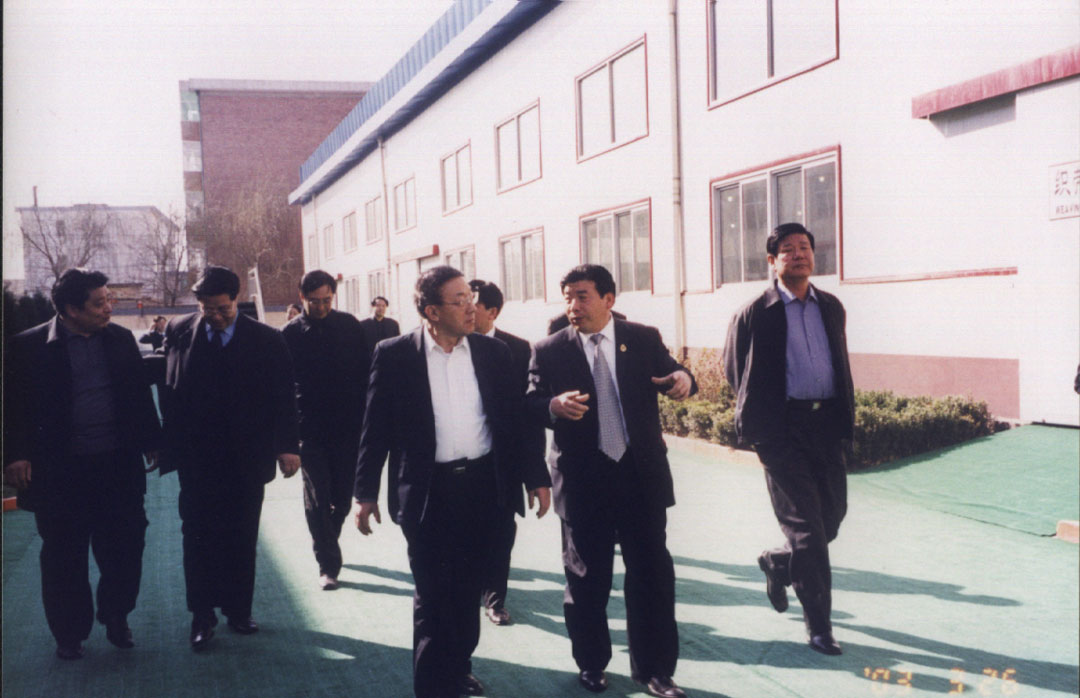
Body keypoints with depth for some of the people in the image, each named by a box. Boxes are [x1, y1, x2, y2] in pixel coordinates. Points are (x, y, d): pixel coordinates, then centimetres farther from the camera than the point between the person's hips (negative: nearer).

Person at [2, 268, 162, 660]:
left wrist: (150, 441, 10)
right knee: (64, 556, 9)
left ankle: (116, 618, 31)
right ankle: (69, 634, 26)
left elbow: (140, 393, 10)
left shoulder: (121, 339, 5)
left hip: (118, 466, 3)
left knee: (124, 547, 9)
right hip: (61, 471, -2)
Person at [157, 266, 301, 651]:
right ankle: (202, 615, 16)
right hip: (196, 457, 0)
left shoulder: (266, 340, -3)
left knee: (241, 539, 9)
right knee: (198, 537, 5)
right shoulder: (179, 332, 0)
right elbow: (170, 389, 0)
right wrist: (170, 444, -4)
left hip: (246, 458, 0)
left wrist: (286, 446, -7)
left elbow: (284, 396, -3)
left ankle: (238, 609, 23)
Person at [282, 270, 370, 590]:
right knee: (317, 499, -1)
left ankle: (325, 542, 36)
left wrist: (364, 417, 1)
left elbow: (365, 372, 6)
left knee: (342, 495, 11)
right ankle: (328, 564, 8)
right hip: (310, 429, -2)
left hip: (348, 425, 2)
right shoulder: (291, 333, -2)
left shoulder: (349, 326, 2)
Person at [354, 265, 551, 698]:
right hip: (427, 491, -3)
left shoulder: (493, 353, 2)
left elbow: (514, 419, 6)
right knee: (433, 593, 4)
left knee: (467, 587, 16)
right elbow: (376, 427, -2)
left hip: (483, 484, 3)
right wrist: (366, 492, -1)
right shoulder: (395, 355, -6)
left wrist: (535, 477, 3)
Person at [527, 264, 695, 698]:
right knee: (587, 577, 12)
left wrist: (683, 379, -19)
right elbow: (531, 406, -3)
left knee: (652, 573, 7)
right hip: (583, 480, -1)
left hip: (641, 473, 1)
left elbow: (670, 376, 5)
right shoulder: (549, 351, -1)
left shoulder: (644, 339, 3)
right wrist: (554, 406, -25)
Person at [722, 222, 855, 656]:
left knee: (832, 514, 9)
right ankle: (817, 624, 7)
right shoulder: (755, 315, -3)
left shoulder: (831, 307, 12)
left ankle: (776, 564, 38)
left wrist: (846, 415, 13)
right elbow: (736, 373, 3)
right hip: (782, 429, -5)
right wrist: (758, 418, 3)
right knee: (805, 524, -4)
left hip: (827, 423, 6)